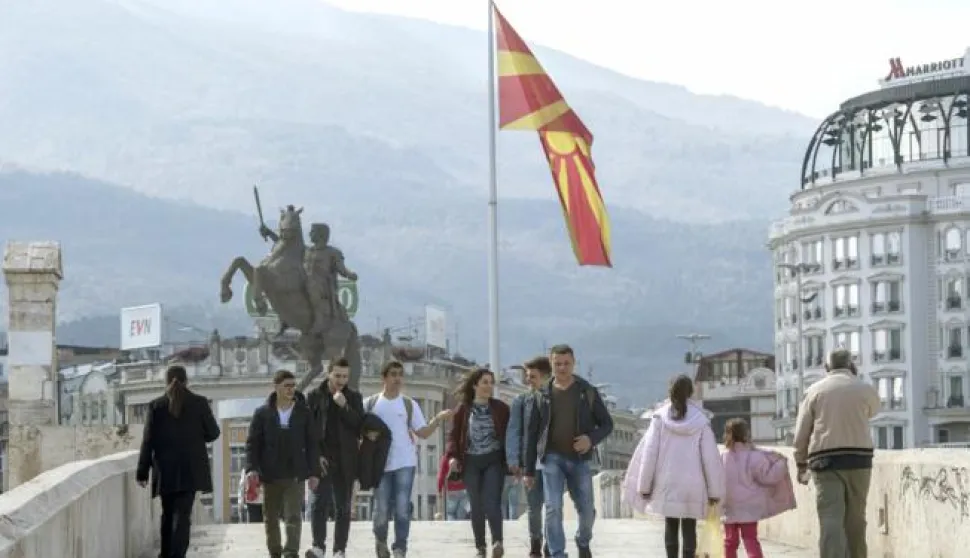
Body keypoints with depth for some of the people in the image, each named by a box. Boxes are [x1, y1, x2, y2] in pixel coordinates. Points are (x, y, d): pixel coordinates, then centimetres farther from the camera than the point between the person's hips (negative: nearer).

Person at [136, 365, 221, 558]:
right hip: (191, 469, -1)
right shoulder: (199, 403, -3)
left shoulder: (156, 406, -1)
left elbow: (148, 441, -2)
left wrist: (142, 471, 2)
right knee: (182, 513, -5)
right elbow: (213, 433, 4)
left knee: (168, 513, 16)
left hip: (165, 470, 1)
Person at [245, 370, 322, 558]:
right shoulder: (262, 413, 1)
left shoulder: (304, 412, 1)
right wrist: (252, 468, -12)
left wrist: (314, 472, -2)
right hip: (270, 474, 1)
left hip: (295, 474, -1)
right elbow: (252, 442, 1)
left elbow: (313, 444, 3)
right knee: (270, 518, 9)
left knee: (293, 516, -11)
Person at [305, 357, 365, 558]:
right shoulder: (314, 396, 3)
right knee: (318, 502, -12)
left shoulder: (354, 398, 7)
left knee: (343, 508, 3)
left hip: (345, 461, 1)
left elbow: (360, 427, -2)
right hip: (321, 459, -1)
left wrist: (344, 406, -14)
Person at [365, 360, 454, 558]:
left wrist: (438, 419, -9)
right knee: (382, 509, 1)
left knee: (402, 508, -5)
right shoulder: (370, 404, 4)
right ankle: (380, 540, 27)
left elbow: (423, 433, 5)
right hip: (381, 464, 0)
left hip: (405, 463, 0)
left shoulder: (409, 404, 6)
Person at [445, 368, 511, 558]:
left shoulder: (500, 408, 3)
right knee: (476, 506, 4)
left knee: (492, 503, -16)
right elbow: (454, 434, 5)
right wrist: (452, 456, -10)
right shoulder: (463, 409, 4)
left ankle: (497, 541, -21)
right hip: (471, 462, 1)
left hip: (494, 460, -1)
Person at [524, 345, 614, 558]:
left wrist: (591, 438, -16)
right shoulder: (543, 395, 4)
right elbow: (533, 434, 8)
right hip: (552, 458, 0)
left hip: (579, 459, 0)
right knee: (553, 508, -13)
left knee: (586, 510, 8)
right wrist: (529, 470, 5)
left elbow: (606, 424, 6)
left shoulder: (588, 392, 2)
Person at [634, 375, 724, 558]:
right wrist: (714, 490, 4)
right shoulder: (700, 421, -4)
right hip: (693, 486, 0)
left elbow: (650, 453, -3)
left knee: (670, 526, 12)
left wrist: (644, 485, 4)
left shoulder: (660, 417, -4)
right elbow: (711, 458, -3)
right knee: (689, 528, 5)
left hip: (667, 485, 1)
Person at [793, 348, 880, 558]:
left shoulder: (814, 391, 4)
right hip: (858, 457, 1)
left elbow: (801, 433, 3)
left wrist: (801, 464, 14)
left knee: (830, 519, -11)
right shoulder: (865, 389, 4)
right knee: (855, 519, 12)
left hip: (825, 461, -1)